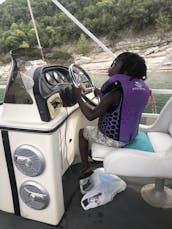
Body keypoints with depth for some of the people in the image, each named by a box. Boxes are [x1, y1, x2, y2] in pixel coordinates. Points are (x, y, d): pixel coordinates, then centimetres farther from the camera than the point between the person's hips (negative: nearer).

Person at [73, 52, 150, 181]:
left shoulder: (115, 92, -29)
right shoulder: (141, 86, -4)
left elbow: (91, 116, -25)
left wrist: (78, 97, -14)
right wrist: (101, 93, 15)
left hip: (114, 139, -8)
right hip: (130, 134, 8)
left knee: (83, 132, 15)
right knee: (100, 123, 32)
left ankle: (86, 169, 26)